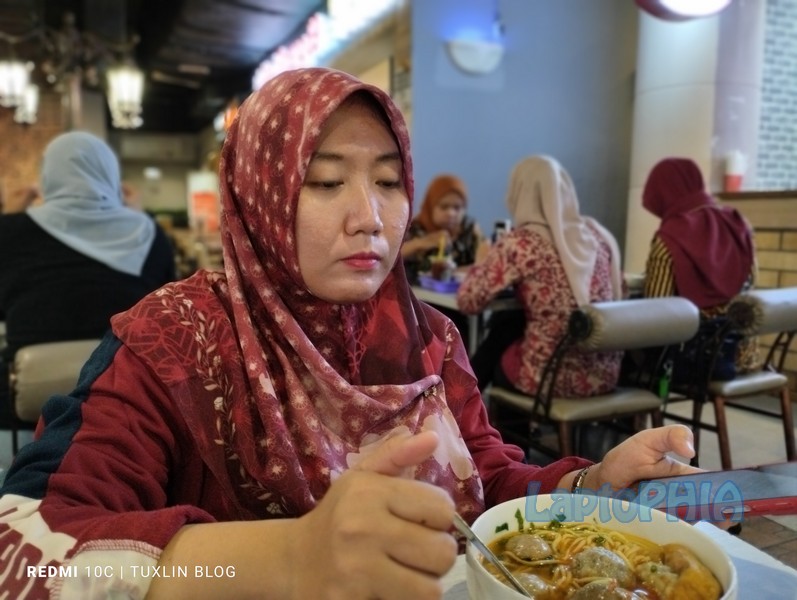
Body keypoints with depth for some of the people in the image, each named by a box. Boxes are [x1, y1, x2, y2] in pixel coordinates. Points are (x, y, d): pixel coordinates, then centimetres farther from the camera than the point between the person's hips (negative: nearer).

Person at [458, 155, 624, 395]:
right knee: (508, 330, 27)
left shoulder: (520, 243, -13)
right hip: (604, 375, 5)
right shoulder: (597, 233, 4)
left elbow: (467, 301, -7)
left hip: (550, 375, -5)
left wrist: (483, 263, 12)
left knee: (500, 335, 26)